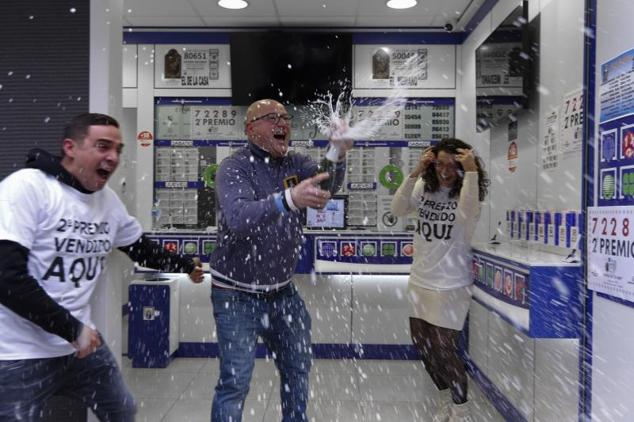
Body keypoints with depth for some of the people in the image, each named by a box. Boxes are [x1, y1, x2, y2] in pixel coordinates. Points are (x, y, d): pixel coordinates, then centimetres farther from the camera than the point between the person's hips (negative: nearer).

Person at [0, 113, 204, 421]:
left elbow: (141, 248, 19)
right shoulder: (26, 187, -18)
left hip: (82, 344, 7)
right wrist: (72, 329, -20)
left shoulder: (109, 200, 2)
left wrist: (184, 265, 26)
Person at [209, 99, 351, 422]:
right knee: (235, 382, -3)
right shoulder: (234, 168, -15)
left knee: (298, 366, 19)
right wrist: (289, 199, -49)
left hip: (281, 290, 6)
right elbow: (238, 219, -34)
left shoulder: (295, 163, 2)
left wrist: (338, 155, -37)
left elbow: (327, 186, -17)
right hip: (238, 294, -6)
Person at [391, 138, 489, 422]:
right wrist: (416, 172, -18)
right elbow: (398, 210, -12)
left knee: (443, 350, 1)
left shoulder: (467, 193, -12)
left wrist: (471, 172, -33)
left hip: (450, 286, -6)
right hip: (419, 282, 6)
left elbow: (466, 216, -33)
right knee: (422, 345, 17)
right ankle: (448, 399, 41)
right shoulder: (425, 188, 0)